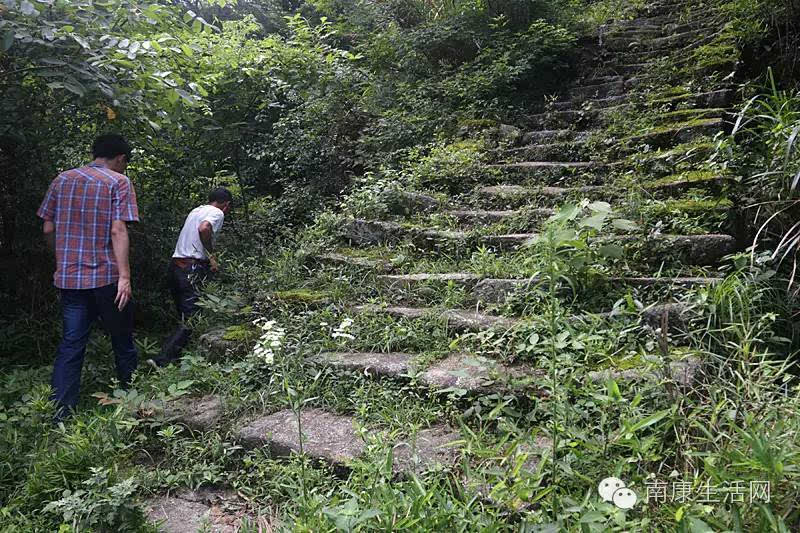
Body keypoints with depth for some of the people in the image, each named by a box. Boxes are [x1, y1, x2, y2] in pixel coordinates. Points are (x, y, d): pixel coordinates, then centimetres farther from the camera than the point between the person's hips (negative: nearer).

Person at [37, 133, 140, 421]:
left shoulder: (62, 180, 10)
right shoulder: (118, 182, -6)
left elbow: (48, 229, 10)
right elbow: (118, 231, -16)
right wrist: (125, 276, -19)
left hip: (69, 276, 5)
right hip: (107, 276, -4)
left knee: (71, 343, 7)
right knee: (122, 342, 11)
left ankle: (61, 416, 5)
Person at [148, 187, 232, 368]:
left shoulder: (195, 210, 22)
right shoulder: (217, 213, -3)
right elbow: (204, 228, -23)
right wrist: (211, 256, -14)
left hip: (174, 265, 9)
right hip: (192, 269, -9)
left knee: (184, 317, 16)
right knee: (190, 320, -7)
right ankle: (162, 361, -13)